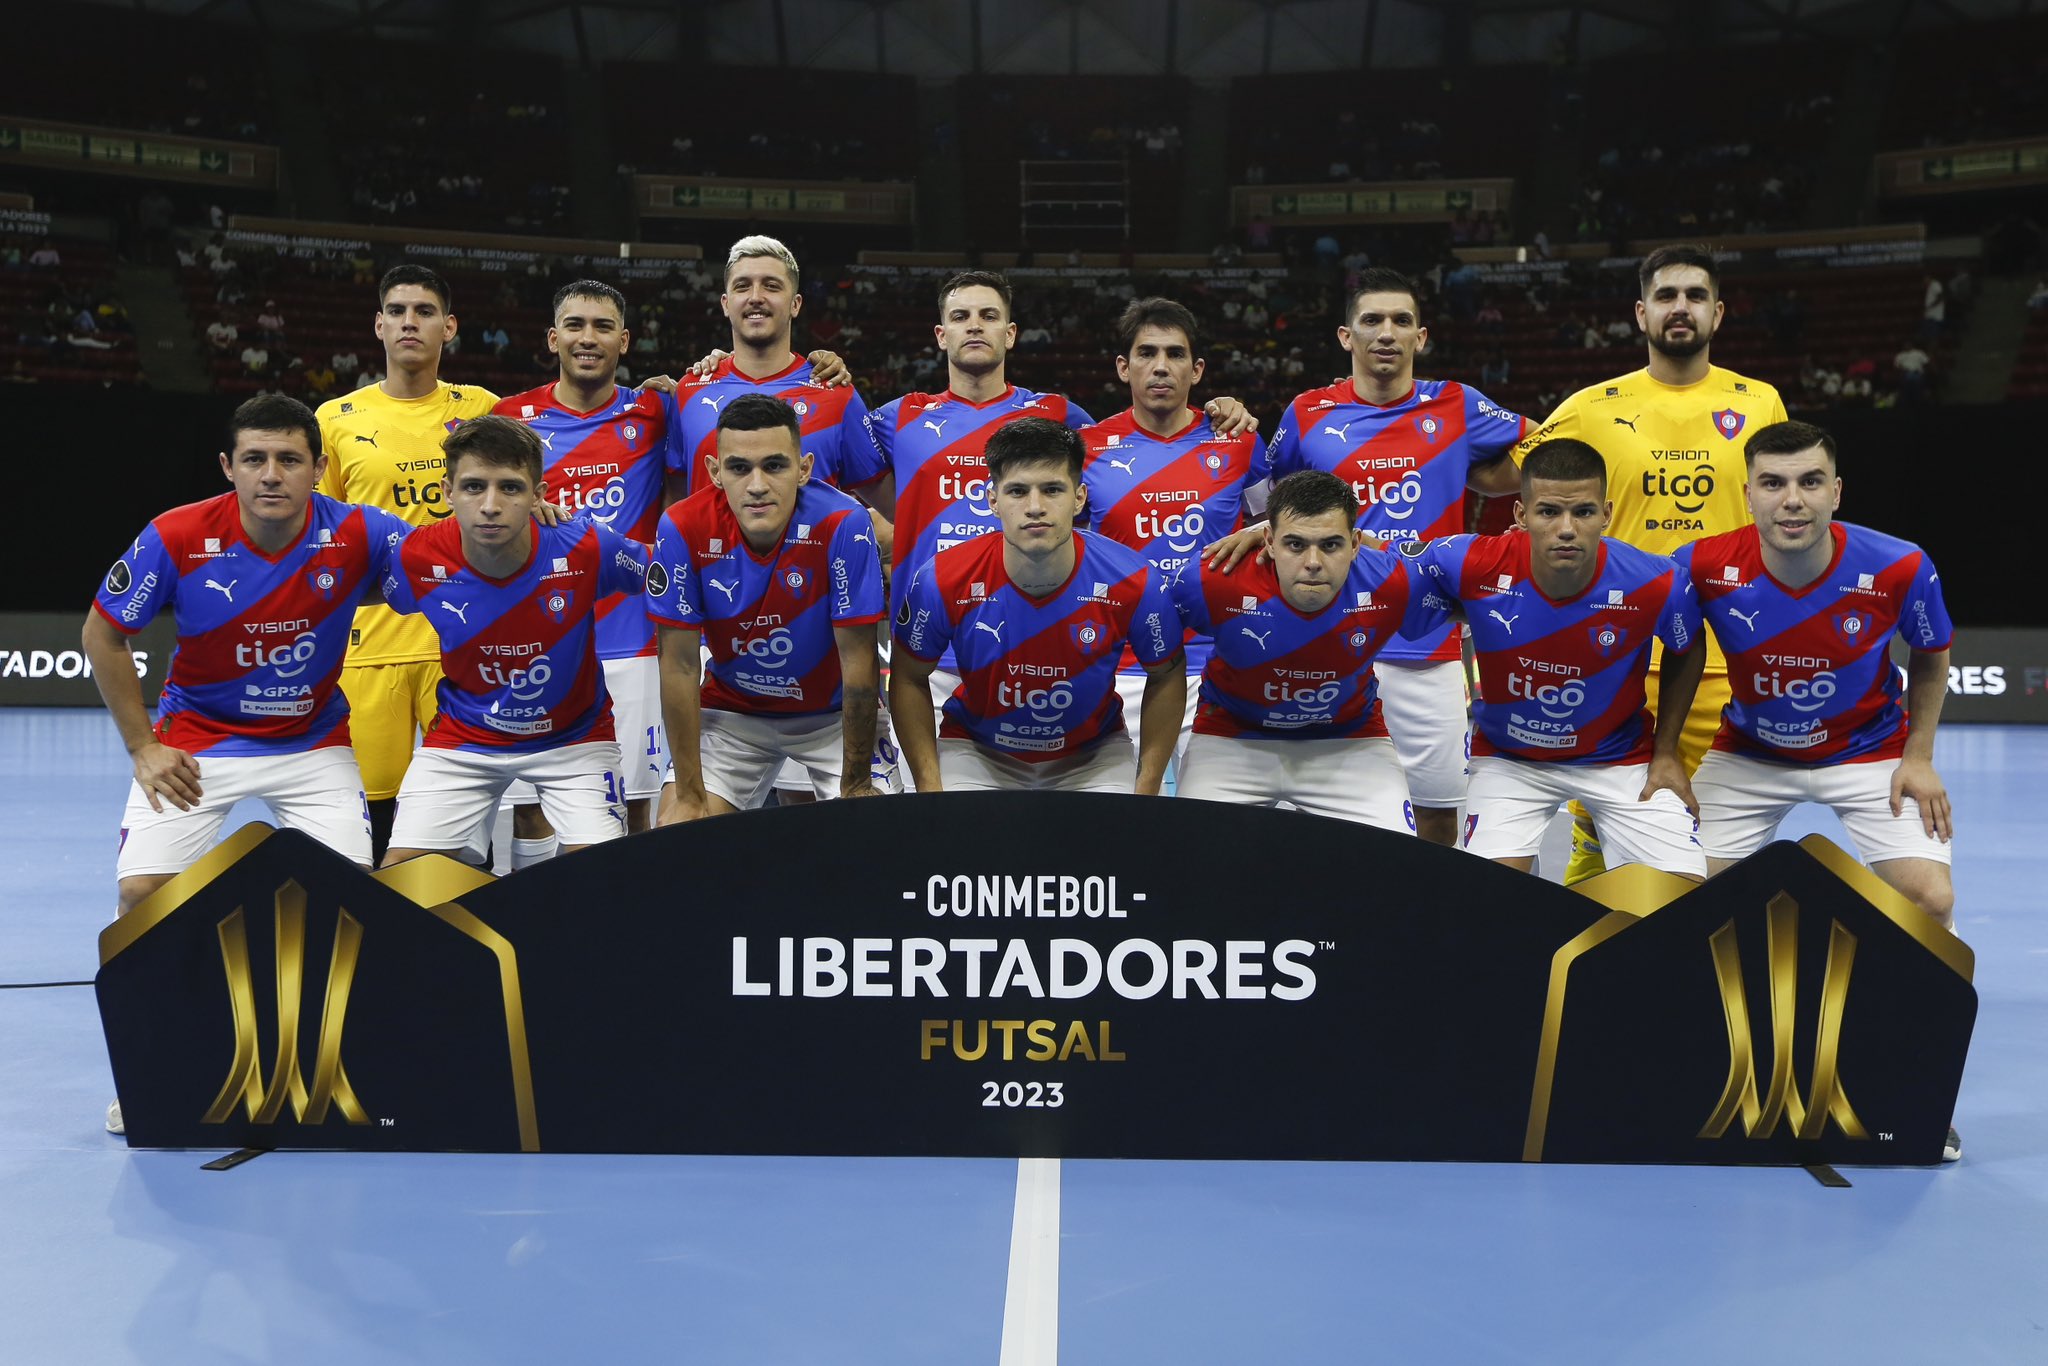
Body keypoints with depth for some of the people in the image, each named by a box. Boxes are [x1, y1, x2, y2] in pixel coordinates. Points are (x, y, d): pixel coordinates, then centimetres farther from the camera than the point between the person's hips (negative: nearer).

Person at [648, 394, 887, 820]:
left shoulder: (843, 525, -27)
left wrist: (857, 785, -16)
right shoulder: (684, 530, -21)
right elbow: (679, 665, -15)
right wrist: (689, 795, -14)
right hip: (731, 710, 2)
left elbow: (859, 662, -20)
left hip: (833, 713, -1)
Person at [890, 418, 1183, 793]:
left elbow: (1166, 675, -5)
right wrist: (930, 791, -12)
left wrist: (1146, 792, -8)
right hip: (976, 748, 0)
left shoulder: (1132, 583, -22)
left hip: (1092, 753, 1)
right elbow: (909, 678, -7)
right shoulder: (943, 581, -23)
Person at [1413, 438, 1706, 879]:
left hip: (1621, 759, 1)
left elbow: (1687, 653, 0)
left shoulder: (1658, 585, -24)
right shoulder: (1473, 566, -27)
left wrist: (1666, 752, 2)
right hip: (1508, 759, 0)